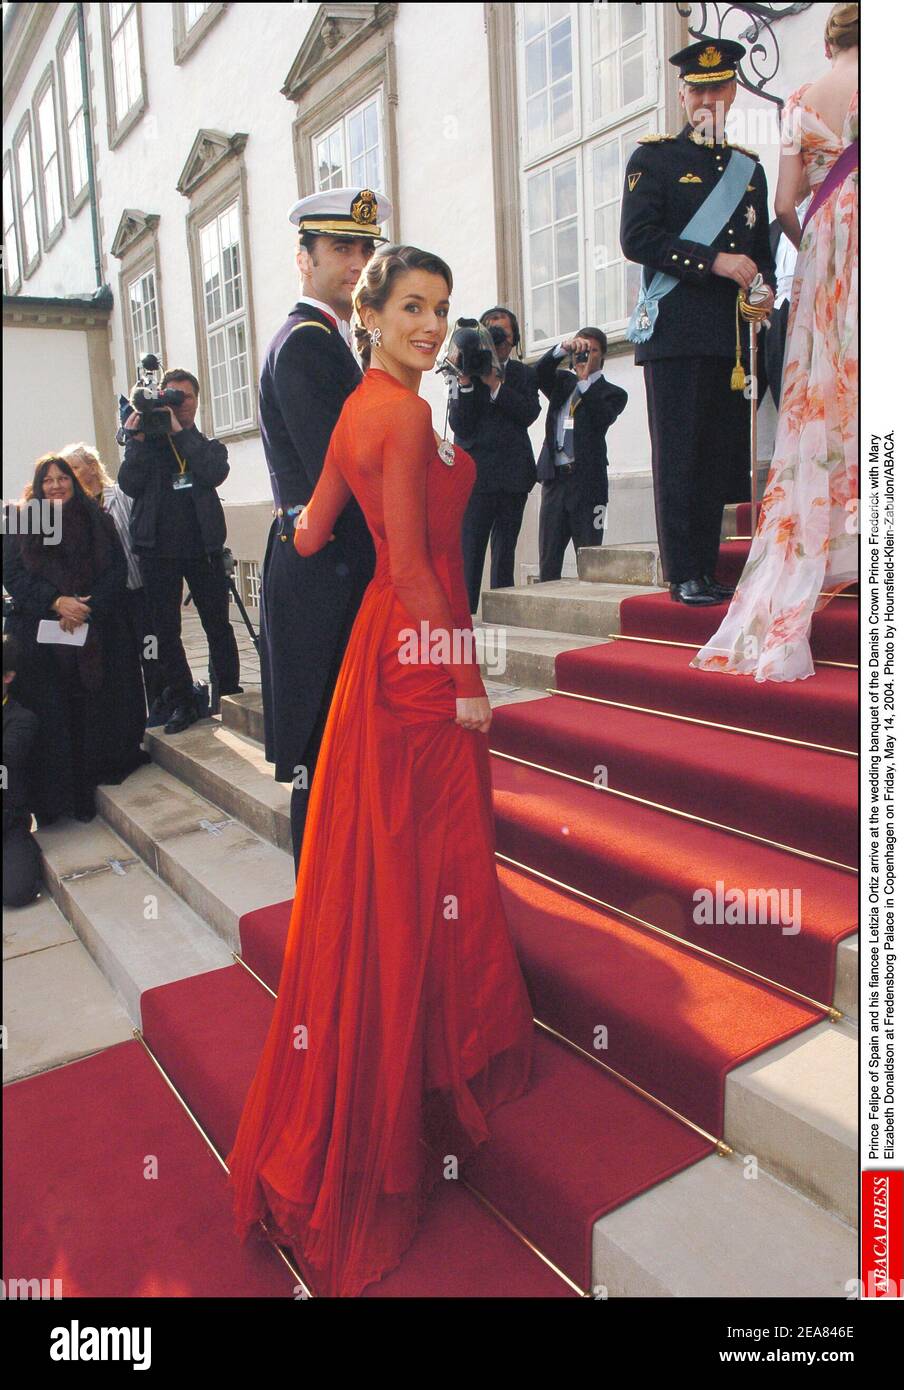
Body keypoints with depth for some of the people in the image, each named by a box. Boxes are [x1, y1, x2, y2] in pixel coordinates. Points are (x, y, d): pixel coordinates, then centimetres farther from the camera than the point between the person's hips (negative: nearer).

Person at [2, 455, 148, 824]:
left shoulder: (98, 521, 10)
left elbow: (115, 571, 3)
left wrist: (85, 606, -12)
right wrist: (56, 601, -16)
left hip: (98, 635, 1)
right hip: (41, 638, -1)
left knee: (97, 708, -1)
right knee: (53, 714, -4)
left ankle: (102, 773, 13)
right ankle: (58, 796, 2)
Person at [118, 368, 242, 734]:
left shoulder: (207, 445, 13)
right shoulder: (146, 442, 12)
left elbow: (216, 473, -11)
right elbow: (129, 485, -4)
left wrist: (180, 432, -11)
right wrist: (137, 438, -8)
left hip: (202, 547, 0)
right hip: (158, 550, 1)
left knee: (219, 626, 3)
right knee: (165, 631, 2)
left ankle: (229, 694, 14)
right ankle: (183, 703, 11)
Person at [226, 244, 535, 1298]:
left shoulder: (359, 409, 13)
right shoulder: (404, 411, -14)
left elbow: (311, 537, 13)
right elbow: (412, 559, -20)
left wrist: (297, 510, 36)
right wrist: (463, 674, -15)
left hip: (390, 644, 9)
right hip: (420, 654, -9)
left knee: (389, 863, 19)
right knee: (423, 865, 1)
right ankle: (418, 1086, 18)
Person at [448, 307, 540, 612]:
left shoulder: (524, 374, 13)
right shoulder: (466, 372, 5)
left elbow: (529, 414, -5)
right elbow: (459, 424, -5)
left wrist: (495, 384, -10)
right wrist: (465, 382, -15)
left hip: (513, 475, 3)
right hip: (475, 473, -3)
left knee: (505, 553, 9)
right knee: (469, 553, -6)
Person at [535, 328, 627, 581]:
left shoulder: (613, 393, 6)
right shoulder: (563, 383, 19)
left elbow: (602, 418, -13)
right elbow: (540, 373, 1)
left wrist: (586, 379, -16)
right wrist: (562, 347, -12)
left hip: (587, 481, -4)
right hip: (554, 478, 4)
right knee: (548, 562, 3)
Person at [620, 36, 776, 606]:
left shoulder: (749, 167, 23)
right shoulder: (654, 158, 7)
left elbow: (762, 246, 27)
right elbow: (637, 237, -8)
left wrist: (766, 286, 7)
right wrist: (713, 261, -14)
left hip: (734, 335, 5)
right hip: (677, 330, -5)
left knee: (723, 457, 3)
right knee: (680, 456, -7)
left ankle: (709, 570, 10)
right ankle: (685, 576, -3)